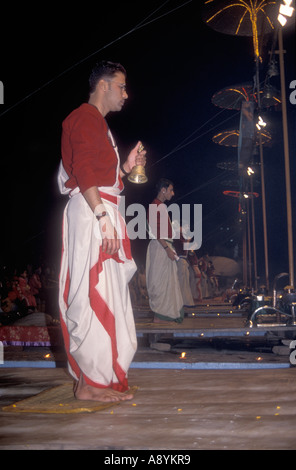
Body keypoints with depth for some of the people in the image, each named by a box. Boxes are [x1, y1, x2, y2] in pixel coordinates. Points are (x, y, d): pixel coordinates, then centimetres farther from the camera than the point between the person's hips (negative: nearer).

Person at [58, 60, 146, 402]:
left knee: (103, 296, 9)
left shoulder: (96, 123, 27)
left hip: (98, 212, 10)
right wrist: (103, 217, -24)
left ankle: (98, 377, 14)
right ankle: (90, 382, -7)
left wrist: (127, 167, 17)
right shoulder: (86, 117, -5)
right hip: (91, 212, -10)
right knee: (94, 295, -10)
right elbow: (83, 172, -18)